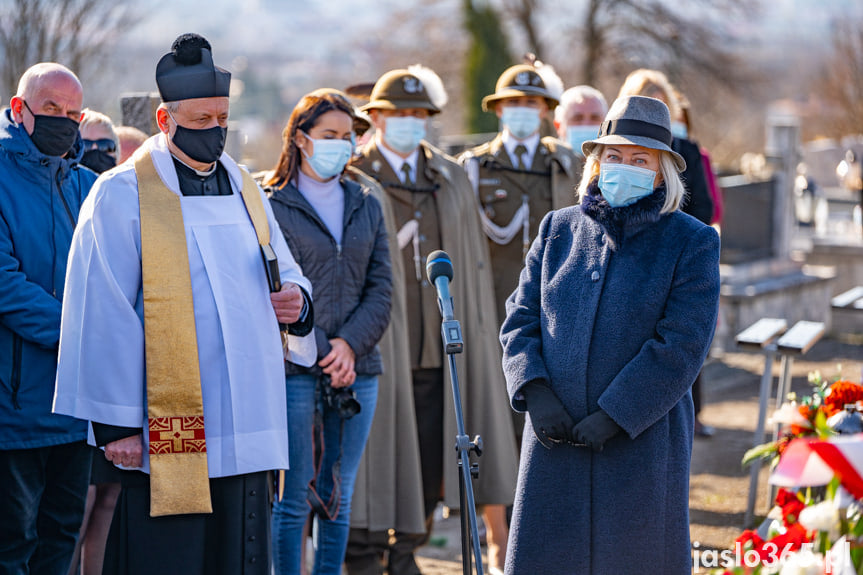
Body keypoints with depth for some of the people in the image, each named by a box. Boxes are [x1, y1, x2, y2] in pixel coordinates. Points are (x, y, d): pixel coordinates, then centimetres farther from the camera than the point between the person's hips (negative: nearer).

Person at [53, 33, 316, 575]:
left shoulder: (246, 190, 15)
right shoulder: (122, 194, -4)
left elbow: (287, 275, 23)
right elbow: (103, 316, -8)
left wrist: (296, 300, -3)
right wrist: (116, 424, -12)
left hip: (246, 426, 6)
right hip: (167, 430, -6)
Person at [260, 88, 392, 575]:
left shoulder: (366, 206, 14)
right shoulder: (272, 205, 0)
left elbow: (381, 288, 8)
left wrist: (350, 343, -8)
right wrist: (322, 351, -11)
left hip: (358, 369, 4)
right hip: (294, 370, -4)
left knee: (338, 498, 7)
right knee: (293, 497, -3)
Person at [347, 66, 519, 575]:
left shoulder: (453, 179, 14)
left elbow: (473, 261, 15)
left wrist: (472, 332, 10)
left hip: (438, 343, 4)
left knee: (429, 453, 6)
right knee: (370, 451, -2)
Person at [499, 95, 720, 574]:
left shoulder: (692, 242, -3)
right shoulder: (558, 229, 10)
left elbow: (682, 345, -10)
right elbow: (521, 317, 9)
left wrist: (614, 416, -15)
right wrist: (534, 391, -9)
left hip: (642, 440, -3)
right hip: (555, 439, 3)